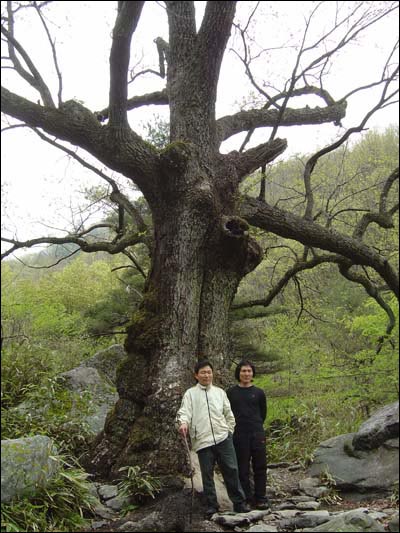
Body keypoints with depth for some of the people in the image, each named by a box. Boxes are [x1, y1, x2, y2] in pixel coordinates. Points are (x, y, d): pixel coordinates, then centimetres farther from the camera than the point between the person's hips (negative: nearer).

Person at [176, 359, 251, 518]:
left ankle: (239, 503, 11)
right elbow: (184, 411, -9)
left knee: (231, 470, 1)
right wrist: (183, 423, -29)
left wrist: (229, 430, 12)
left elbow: (229, 414, 19)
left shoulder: (220, 392, 14)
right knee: (207, 474, 5)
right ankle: (212, 506, 16)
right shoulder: (190, 393, 4)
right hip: (202, 440, -2)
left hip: (223, 438, 2)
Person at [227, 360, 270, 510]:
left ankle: (260, 498, 12)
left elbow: (263, 413, 16)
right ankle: (247, 499, 12)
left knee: (260, 467, 2)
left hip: (257, 434, 1)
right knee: (243, 469, 4)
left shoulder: (259, 393, 7)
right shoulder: (231, 393, 3)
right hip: (239, 436, -1)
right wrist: (237, 426, 9)